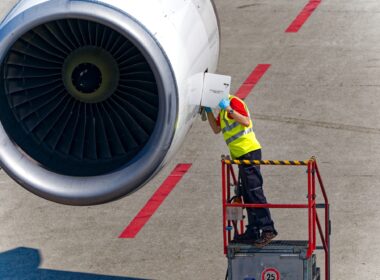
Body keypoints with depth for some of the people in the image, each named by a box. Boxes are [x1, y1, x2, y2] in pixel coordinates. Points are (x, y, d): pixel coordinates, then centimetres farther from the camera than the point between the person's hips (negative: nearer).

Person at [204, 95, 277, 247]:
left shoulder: (234, 102, -9)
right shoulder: (223, 109, 21)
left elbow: (246, 121, -21)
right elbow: (216, 129, 23)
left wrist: (229, 109, -25)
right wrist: (208, 112, 14)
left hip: (249, 151, -10)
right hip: (241, 155, 10)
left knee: (254, 192, -15)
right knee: (247, 195, 10)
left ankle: (267, 229, -20)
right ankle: (253, 233, 11)